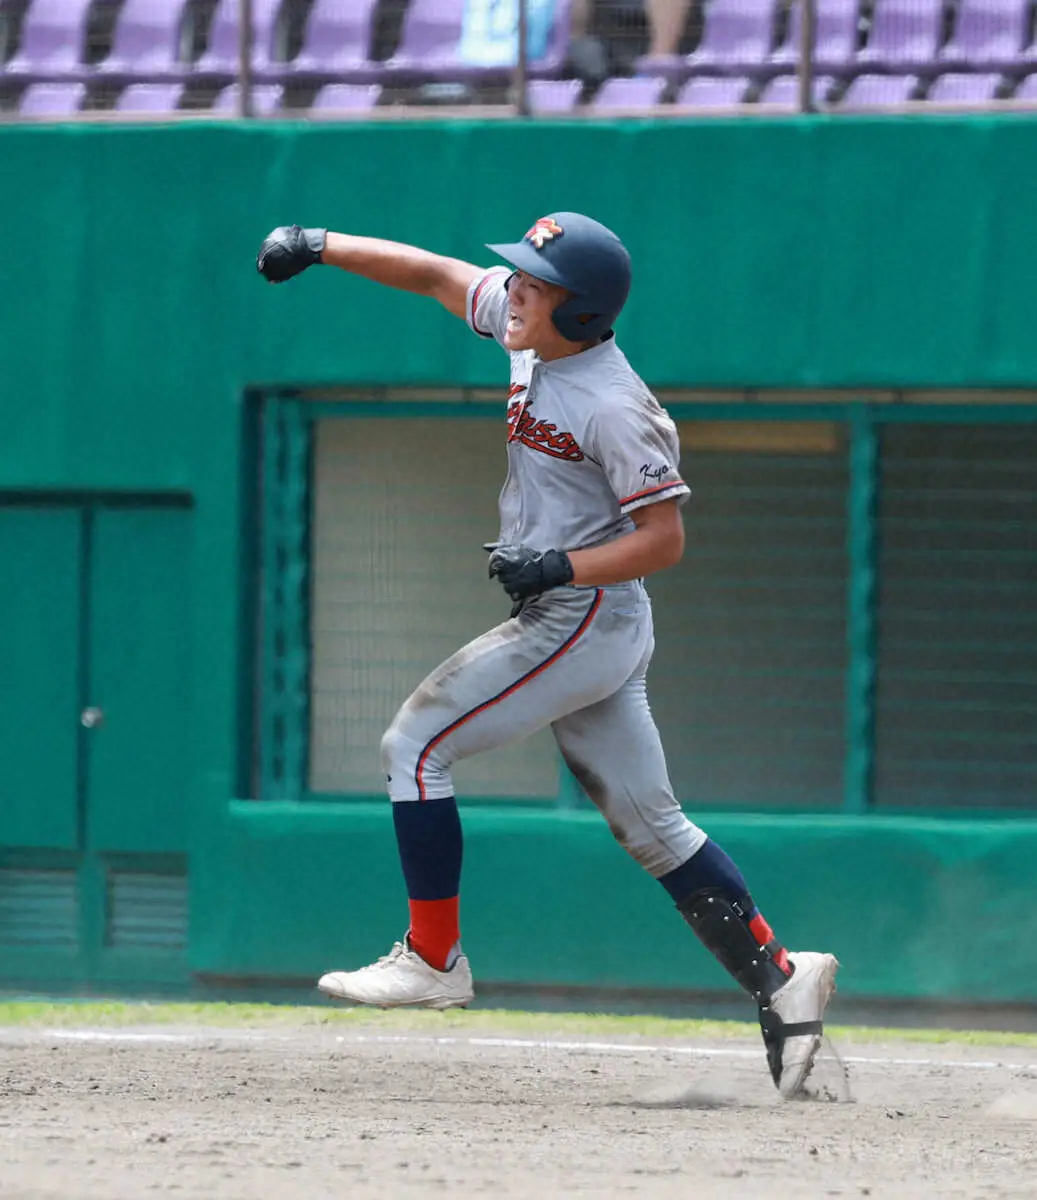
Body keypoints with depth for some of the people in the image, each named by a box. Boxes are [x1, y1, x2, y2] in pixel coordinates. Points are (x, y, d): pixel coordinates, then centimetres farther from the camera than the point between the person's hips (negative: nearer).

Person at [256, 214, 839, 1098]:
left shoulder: (615, 408, -21)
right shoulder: (533, 333, 4)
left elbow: (665, 537, -19)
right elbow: (436, 274, 14)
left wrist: (559, 567, -27)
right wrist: (321, 248, 7)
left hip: (580, 619, -9)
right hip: (597, 627, 9)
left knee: (417, 745, -6)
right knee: (650, 824, 10)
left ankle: (433, 959, -2)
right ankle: (778, 976, 9)